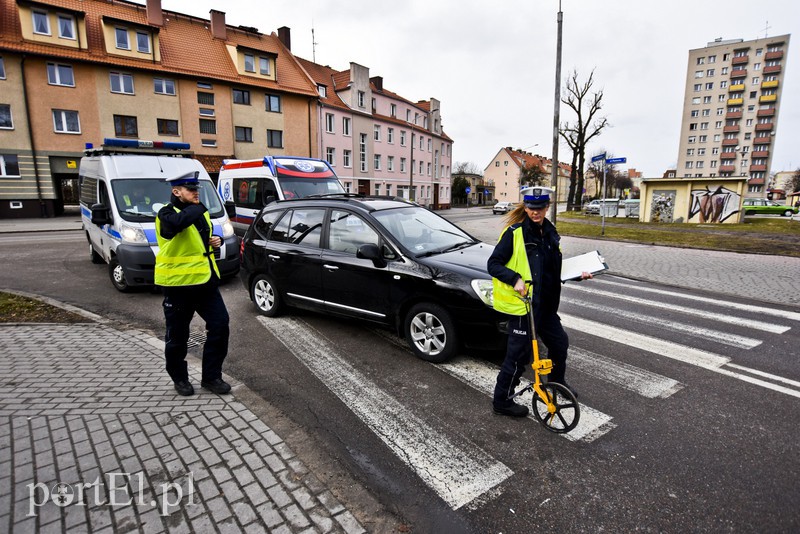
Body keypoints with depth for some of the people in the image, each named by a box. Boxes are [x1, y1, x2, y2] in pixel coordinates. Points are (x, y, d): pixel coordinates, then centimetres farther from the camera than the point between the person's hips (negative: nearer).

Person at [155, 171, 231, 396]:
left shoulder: (200, 212, 13)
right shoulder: (167, 213, -11)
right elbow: (178, 222, -36)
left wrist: (216, 241, 6)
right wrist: (197, 207, -19)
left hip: (206, 281, 7)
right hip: (178, 283, -6)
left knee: (220, 326, 3)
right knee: (177, 336, 7)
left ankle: (211, 376, 17)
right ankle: (180, 379, 28)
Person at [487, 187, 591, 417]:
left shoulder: (550, 232, 9)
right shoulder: (515, 232, -13)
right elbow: (493, 264, -15)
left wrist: (577, 274, 9)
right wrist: (515, 279, -29)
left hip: (545, 303, 8)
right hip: (521, 304, -8)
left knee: (559, 342, 22)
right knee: (519, 354, 0)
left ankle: (557, 382, 49)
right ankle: (502, 401, 18)